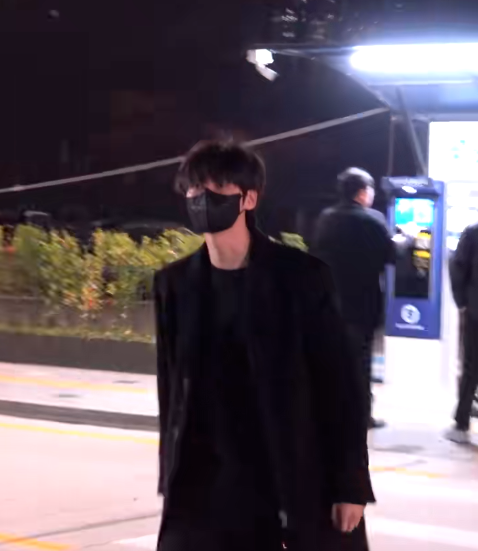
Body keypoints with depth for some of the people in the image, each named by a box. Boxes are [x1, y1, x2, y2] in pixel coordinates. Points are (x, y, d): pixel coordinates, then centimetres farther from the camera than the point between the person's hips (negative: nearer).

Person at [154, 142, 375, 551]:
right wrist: (173, 479, 9)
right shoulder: (177, 283, 2)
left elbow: (341, 383, -8)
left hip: (304, 475, -3)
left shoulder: (301, 276, -9)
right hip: (214, 478, 3)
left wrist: (351, 483, -10)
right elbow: (171, 386, 9)